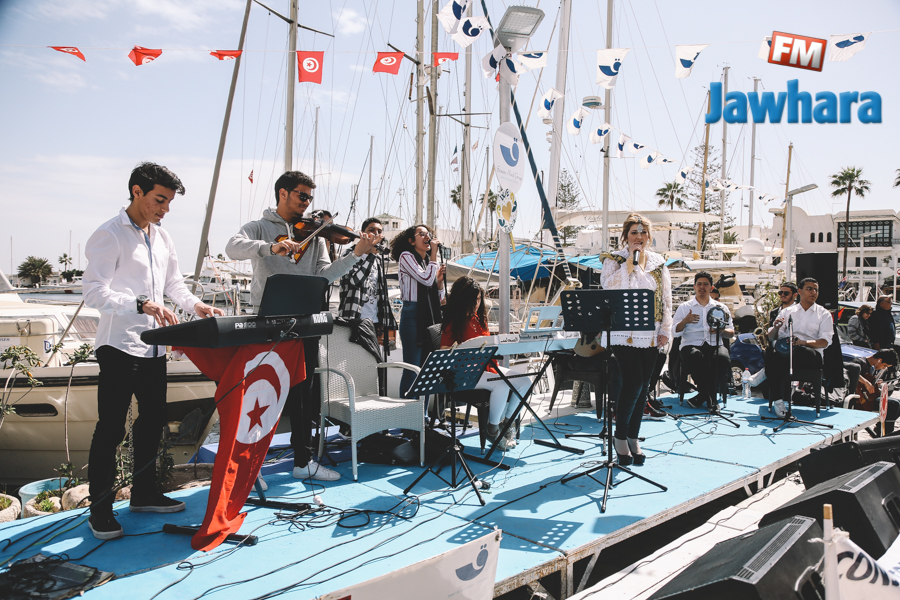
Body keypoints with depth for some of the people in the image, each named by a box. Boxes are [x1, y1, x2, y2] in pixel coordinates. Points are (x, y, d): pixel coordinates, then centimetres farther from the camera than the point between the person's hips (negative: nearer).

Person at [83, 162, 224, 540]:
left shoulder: (162, 238, 14)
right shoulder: (109, 236, -10)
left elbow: (173, 283, 23)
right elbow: (94, 292, -19)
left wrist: (194, 304, 4)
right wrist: (142, 305, -31)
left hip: (154, 347, 8)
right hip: (120, 347, -8)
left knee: (153, 422, 15)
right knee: (110, 429, -1)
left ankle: (144, 494, 29)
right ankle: (100, 511, 10)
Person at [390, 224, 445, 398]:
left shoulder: (429, 261, 18)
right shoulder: (406, 256, -2)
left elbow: (439, 298, 20)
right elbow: (426, 279, -17)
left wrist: (440, 280, 2)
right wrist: (434, 254, -7)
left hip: (430, 317, 7)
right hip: (412, 316, -7)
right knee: (412, 369, -8)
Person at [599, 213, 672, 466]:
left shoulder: (658, 263, 13)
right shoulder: (614, 260, 2)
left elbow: (666, 298, 12)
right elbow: (609, 286, -16)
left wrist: (665, 329, 4)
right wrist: (630, 260, -15)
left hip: (650, 335, 4)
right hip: (623, 333, -4)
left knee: (643, 386, 6)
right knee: (633, 383, -13)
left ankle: (633, 438, 18)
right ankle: (620, 437, 3)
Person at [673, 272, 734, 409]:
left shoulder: (720, 307, 22)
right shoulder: (684, 307, 16)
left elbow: (731, 332, 18)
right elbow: (674, 332, 7)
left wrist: (721, 331, -4)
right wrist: (685, 321, -11)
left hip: (715, 345, 2)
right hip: (691, 345, -2)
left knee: (723, 358, -34)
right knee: (696, 356, -38)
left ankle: (703, 395, -16)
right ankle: (710, 397, -21)